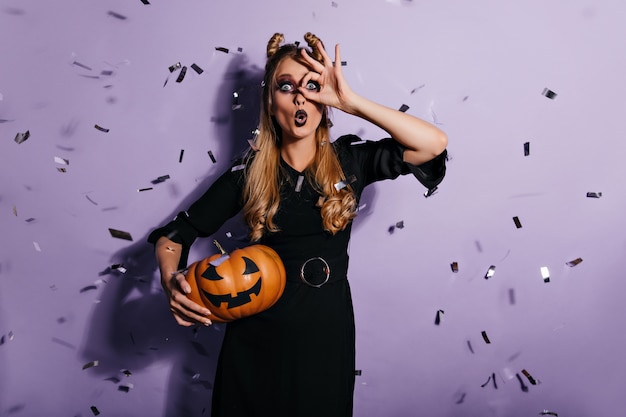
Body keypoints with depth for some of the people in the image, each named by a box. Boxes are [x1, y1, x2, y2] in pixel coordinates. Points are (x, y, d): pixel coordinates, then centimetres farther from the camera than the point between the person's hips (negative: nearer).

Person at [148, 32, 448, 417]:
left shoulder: (349, 159, -3)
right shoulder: (250, 172, -4)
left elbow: (434, 144, -17)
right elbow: (175, 234, 1)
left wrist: (351, 101, -19)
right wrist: (171, 281, -21)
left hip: (327, 330, 0)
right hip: (257, 332, 0)